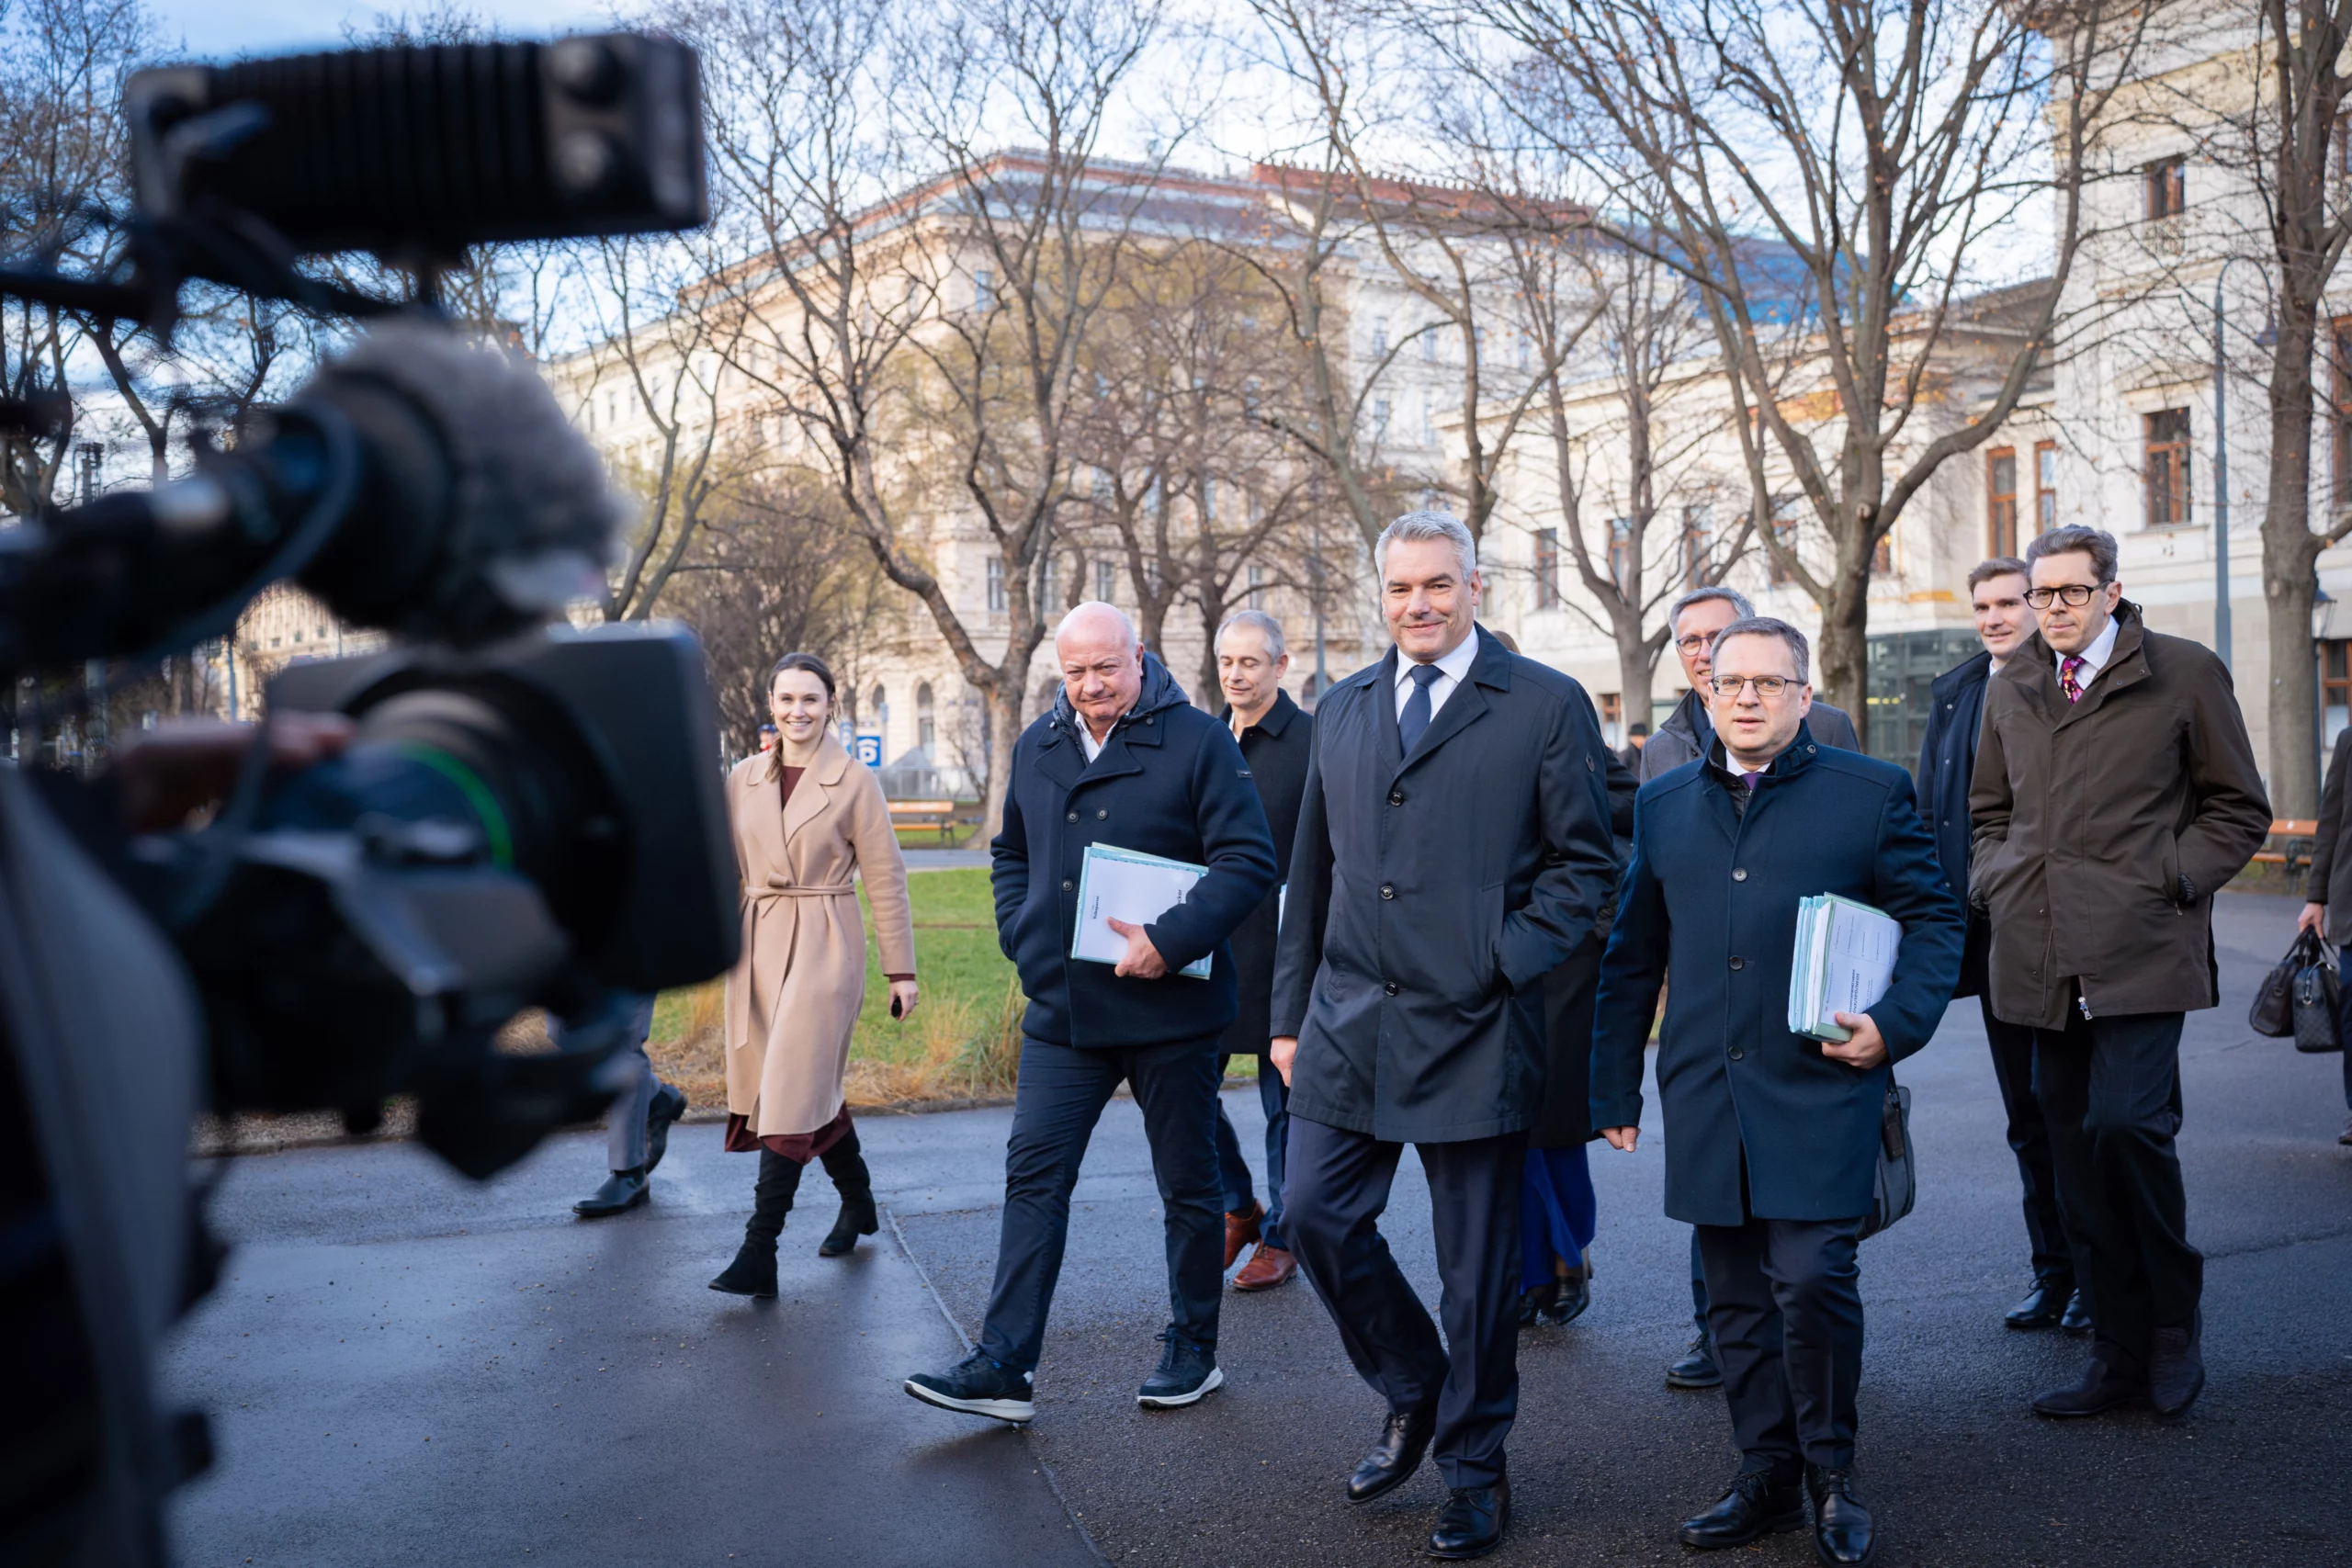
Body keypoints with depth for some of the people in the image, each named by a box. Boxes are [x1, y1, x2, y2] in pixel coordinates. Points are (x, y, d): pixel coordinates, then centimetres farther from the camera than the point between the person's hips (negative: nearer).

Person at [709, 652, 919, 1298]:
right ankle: (858, 1203, 35)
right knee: (814, 1088, 13)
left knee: (792, 1092, -10)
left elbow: (885, 880, -2)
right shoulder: (743, 779, 8)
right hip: (758, 946, 5)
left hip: (826, 948, -5)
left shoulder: (856, 781, -4)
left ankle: (758, 1254, -9)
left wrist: (901, 970, -3)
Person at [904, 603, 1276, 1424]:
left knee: (1188, 1184, 9)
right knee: (1033, 1176, 0)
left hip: (1170, 1010, -4)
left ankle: (1192, 1349, 25)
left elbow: (1249, 859, -14)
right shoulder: (1036, 748, 9)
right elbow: (1010, 852, 23)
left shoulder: (1199, 742, -8)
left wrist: (1170, 940, -22)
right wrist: (1022, 936, 7)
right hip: (1062, 1010, 4)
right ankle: (1003, 1365, 3)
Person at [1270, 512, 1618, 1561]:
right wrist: (1291, 1013, 13)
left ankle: (1475, 1468, 25)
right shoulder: (1342, 709, 12)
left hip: (1474, 1030, -4)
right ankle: (1412, 1394, 29)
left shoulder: (1545, 706, -2)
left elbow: (1585, 865, -2)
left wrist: (1507, 959, -15)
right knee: (1314, 1216, 3)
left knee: (1477, 1261, 5)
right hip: (1349, 1022, 5)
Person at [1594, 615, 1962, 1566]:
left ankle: (1830, 1472, 12)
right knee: (1737, 1297, 9)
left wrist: (1895, 1023, -10)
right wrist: (1614, 1088, 13)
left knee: (1813, 1280, -10)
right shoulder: (1665, 807, 12)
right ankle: (1767, 1477, 23)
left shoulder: (1870, 793, 3)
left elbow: (1933, 919, 6)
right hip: (1705, 1097, 4)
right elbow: (1631, 959, 16)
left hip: (1819, 1087, -3)